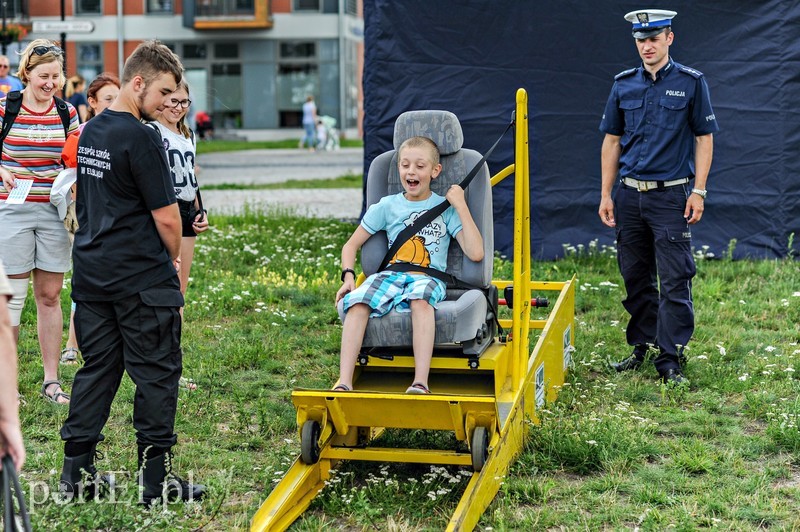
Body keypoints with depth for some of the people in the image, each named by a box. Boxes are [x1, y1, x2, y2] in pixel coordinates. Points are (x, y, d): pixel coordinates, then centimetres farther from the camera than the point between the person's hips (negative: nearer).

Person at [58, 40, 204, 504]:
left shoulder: (91, 131, 11)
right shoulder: (140, 137, -16)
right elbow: (166, 215, -16)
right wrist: (174, 258, 4)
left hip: (91, 270, 8)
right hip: (142, 277, -8)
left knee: (98, 367, 12)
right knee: (156, 373, 1)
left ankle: (77, 473, 14)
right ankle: (157, 479, 4)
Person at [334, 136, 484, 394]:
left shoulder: (446, 208, 10)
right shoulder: (387, 206, 15)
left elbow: (475, 253, -2)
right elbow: (351, 245, 19)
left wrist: (461, 206, -2)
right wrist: (348, 277, 0)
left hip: (428, 278, -2)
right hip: (390, 275, 2)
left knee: (420, 299, -40)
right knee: (357, 301, -31)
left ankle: (420, 383, -44)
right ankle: (344, 383, -35)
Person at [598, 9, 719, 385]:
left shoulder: (691, 82, 0)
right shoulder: (624, 84, 9)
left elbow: (704, 139, 2)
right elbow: (612, 141, 12)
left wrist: (698, 191, -6)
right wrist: (606, 194, 7)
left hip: (671, 195, -4)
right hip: (629, 195, 4)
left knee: (674, 281, -5)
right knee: (636, 278, 10)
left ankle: (670, 359, -1)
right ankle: (641, 347, 23)